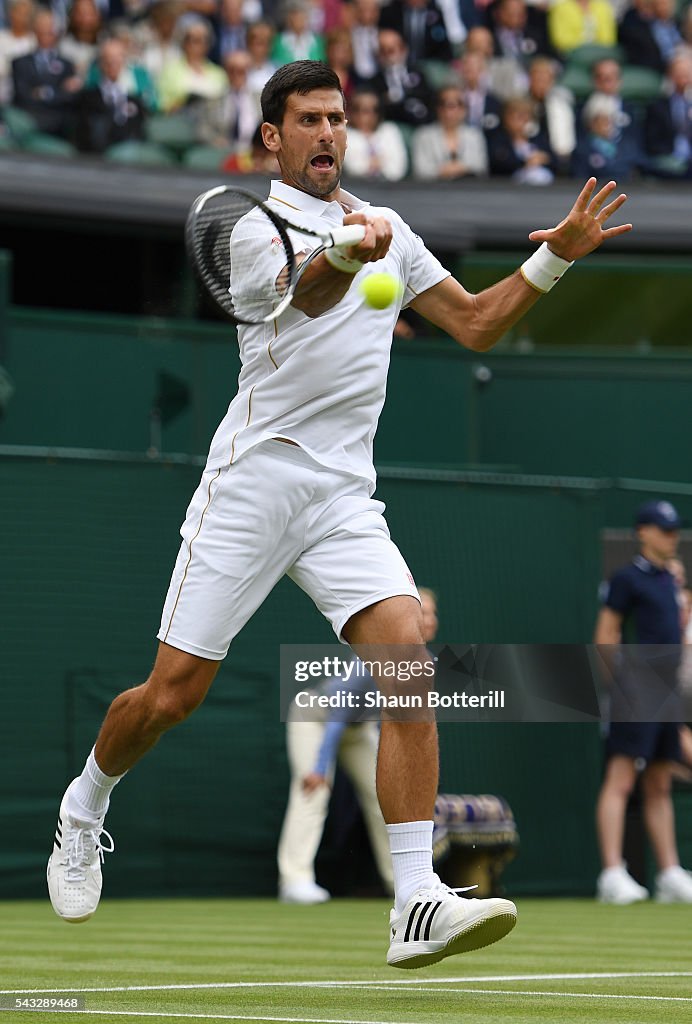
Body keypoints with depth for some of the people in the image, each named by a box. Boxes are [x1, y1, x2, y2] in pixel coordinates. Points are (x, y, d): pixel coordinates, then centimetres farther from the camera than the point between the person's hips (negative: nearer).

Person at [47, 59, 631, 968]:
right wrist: (351, 251, -48)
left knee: (407, 655, -18)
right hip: (255, 478, -4)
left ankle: (418, 908, -24)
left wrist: (557, 255, 9)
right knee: (174, 690, -2)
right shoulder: (257, 225, -3)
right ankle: (84, 809, 31)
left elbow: (475, 323, 22)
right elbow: (308, 291, -25)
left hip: (344, 496, 4)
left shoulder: (388, 227, 17)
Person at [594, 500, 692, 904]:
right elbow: (605, 638, -6)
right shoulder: (628, 579, -5)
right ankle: (613, 875, -17)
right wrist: (627, 674, -14)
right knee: (621, 780, -11)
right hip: (637, 694, -8)